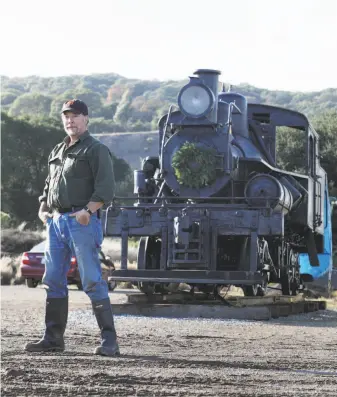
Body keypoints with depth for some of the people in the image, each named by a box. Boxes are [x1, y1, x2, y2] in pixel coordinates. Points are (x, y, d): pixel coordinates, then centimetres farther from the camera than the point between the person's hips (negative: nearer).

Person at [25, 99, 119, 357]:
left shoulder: (96, 150, -2)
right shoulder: (57, 151, 21)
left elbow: (106, 188, -12)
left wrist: (87, 211, -21)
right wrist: (43, 209, 14)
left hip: (81, 222, -8)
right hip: (56, 221, 8)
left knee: (92, 281, -9)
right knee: (53, 280, 9)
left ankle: (109, 340, -7)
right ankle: (53, 338, 16)